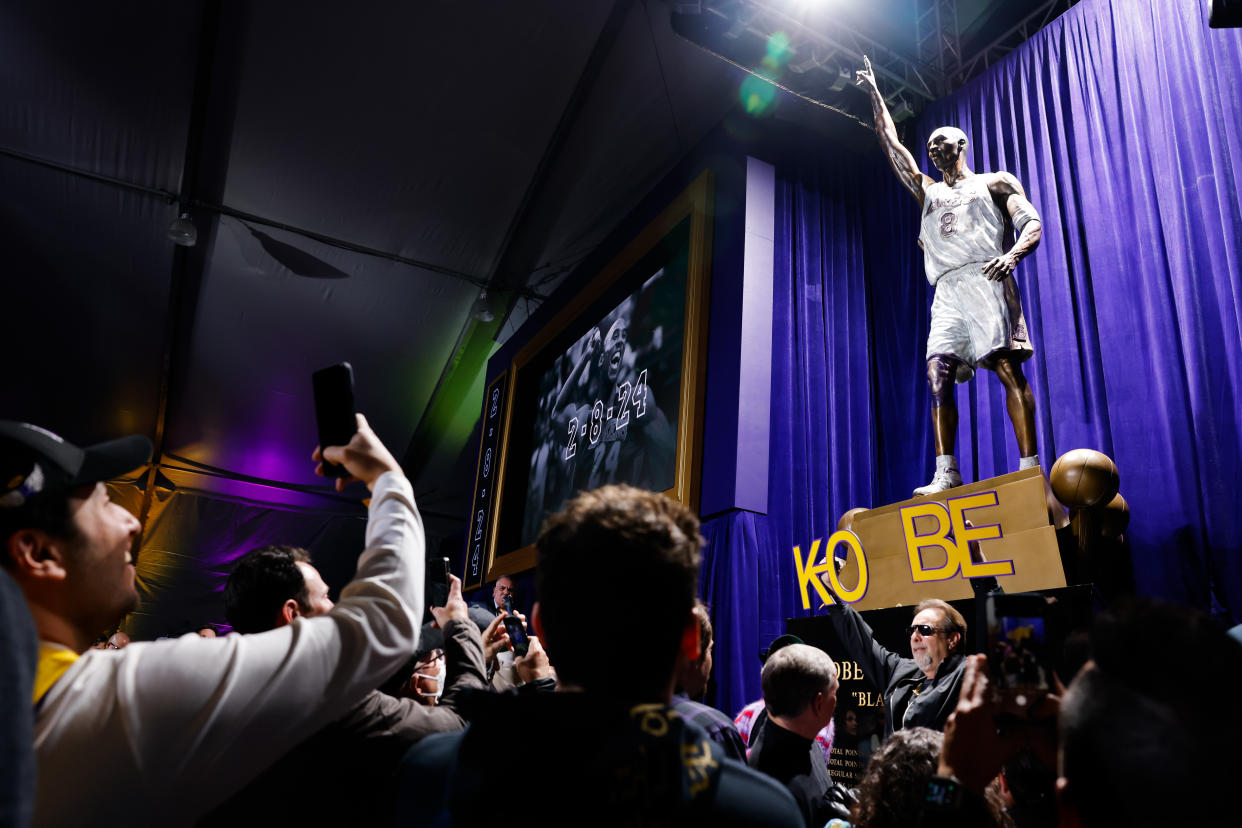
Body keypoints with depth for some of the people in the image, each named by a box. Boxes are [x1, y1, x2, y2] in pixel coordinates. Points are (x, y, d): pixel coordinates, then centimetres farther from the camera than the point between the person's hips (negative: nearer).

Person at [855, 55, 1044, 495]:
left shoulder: (995, 182, 17)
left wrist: (1012, 255, -16)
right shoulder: (927, 191, 30)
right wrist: (875, 95, 35)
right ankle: (946, 474, -14)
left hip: (984, 281, -4)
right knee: (938, 376, -11)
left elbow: (1032, 223, 5)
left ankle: (1031, 469, -19)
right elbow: (891, 144, 33)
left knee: (1009, 369, -15)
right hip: (946, 293, 5)